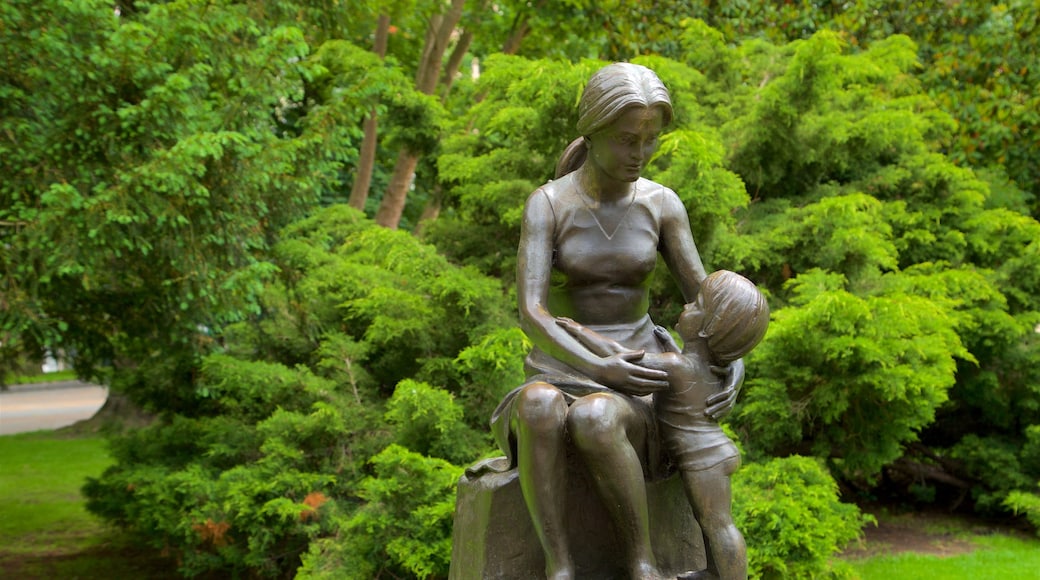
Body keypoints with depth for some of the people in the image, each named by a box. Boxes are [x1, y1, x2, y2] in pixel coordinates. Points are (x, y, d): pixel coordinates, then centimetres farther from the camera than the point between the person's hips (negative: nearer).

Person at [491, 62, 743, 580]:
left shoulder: (662, 203, 2)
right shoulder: (546, 204, -5)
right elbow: (531, 315, -16)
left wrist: (733, 363, -18)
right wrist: (598, 369, -31)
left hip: (635, 392, 0)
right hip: (561, 377, 0)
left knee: (594, 418, -39)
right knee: (539, 407, -40)